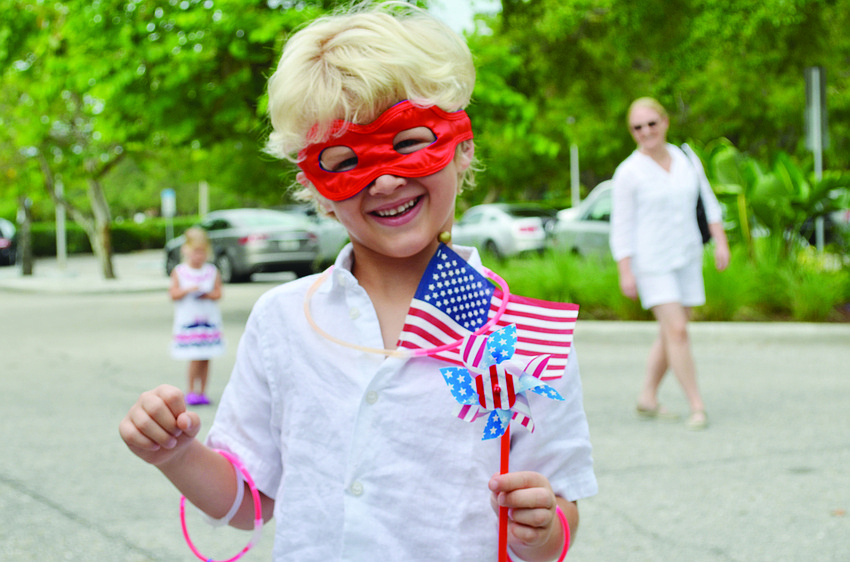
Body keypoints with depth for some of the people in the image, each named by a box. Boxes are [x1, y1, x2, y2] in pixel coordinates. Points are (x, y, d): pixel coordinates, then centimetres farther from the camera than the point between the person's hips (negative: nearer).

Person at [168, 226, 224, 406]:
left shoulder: (212, 272, 6)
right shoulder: (179, 272, 1)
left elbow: (218, 293, 3)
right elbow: (173, 294, -4)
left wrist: (208, 295, -16)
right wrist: (188, 290, -19)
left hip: (209, 319, 3)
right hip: (187, 320, -3)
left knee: (206, 358, 4)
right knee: (195, 358, -9)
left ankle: (202, 392, 14)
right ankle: (191, 391, 5)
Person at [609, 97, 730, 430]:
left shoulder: (687, 161, 7)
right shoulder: (628, 173, -7)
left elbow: (708, 203, 15)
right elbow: (621, 226, -7)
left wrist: (720, 242, 6)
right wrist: (625, 272, -11)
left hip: (687, 258, 5)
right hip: (651, 262, -5)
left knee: (671, 334, 9)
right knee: (677, 330, -13)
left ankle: (647, 398, 23)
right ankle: (697, 406, -9)